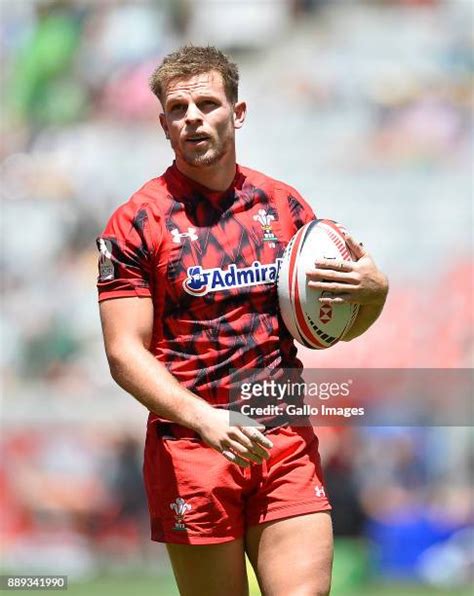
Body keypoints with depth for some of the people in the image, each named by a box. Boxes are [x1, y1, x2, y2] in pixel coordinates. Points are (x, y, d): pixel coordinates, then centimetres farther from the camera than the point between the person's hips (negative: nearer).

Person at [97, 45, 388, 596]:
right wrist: (205, 420, -23)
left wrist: (374, 292, -4)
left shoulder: (284, 205, 10)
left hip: (286, 442, 3)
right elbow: (125, 353, -8)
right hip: (189, 447, -3)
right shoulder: (137, 221, -2)